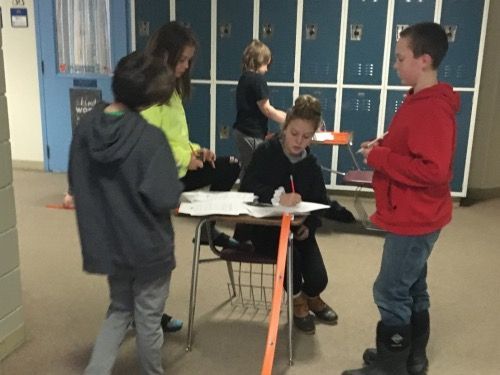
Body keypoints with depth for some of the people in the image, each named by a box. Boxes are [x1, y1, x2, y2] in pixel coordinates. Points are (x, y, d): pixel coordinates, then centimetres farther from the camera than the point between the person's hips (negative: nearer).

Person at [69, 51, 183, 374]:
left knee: (119, 310, 25)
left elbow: (77, 185, 5)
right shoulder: (150, 138, -23)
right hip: (147, 245, -5)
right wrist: (177, 186, -4)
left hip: (106, 242, 5)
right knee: (148, 317, 15)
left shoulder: (86, 126, -4)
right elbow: (164, 199, -25)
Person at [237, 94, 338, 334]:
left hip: (298, 227, 3)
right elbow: (247, 186, -25)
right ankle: (297, 300, 0)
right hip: (263, 227, -3)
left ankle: (310, 296, 29)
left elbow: (320, 202, 5)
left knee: (318, 279, -13)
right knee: (290, 252, -34)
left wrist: (309, 226, -17)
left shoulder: (311, 165, 2)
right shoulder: (266, 152, -10)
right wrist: (278, 196, -44)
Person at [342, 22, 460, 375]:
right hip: (413, 217, 10)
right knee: (412, 289, 19)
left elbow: (432, 171, -29)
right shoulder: (422, 102, 10)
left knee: (391, 293, 1)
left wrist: (379, 157, -22)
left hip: (414, 220, -10)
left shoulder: (433, 109, -23)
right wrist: (382, 147, 2)